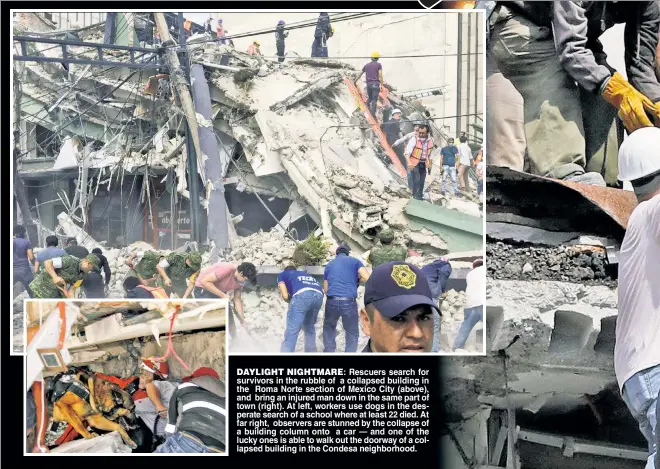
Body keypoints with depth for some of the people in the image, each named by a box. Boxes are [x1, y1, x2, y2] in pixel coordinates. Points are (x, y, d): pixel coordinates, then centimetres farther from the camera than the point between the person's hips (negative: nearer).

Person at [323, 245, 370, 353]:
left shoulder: (329, 265, 20)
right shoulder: (355, 261, 10)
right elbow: (367, 278, -3)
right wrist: (356, 280, 17)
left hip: (332, 301, 3)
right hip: (349, 302, -3)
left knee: (329, 327, 26)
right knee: (352, 333, 11)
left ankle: (328, 350, 24)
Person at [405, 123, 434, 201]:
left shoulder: (430, 140, 0)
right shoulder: (414, 140, -16)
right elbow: (407, 152, -22)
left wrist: (429, 165, 17)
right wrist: (409, 162, -37)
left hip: (423, 164, 5)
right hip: (415, 163, -5)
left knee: (422, 182, 9)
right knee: (416, 180, -16)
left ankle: (419, 197, 20)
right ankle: (415, 196, -9)